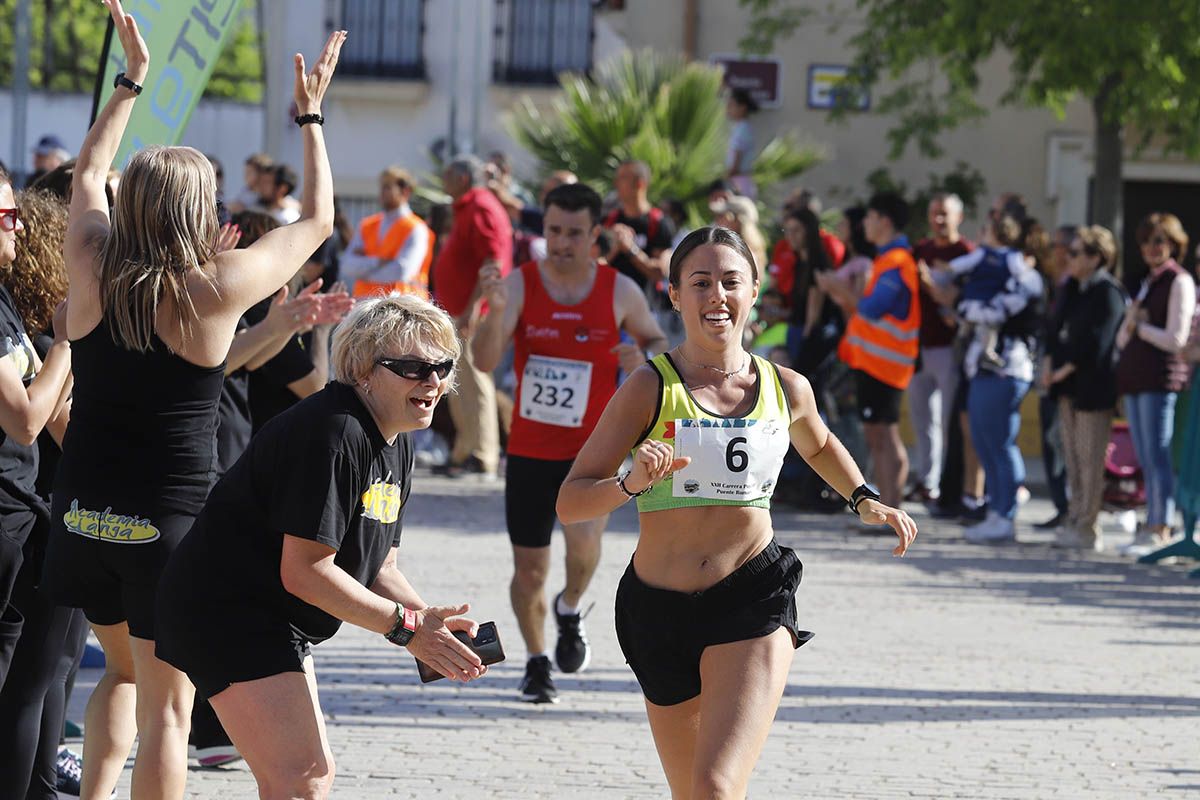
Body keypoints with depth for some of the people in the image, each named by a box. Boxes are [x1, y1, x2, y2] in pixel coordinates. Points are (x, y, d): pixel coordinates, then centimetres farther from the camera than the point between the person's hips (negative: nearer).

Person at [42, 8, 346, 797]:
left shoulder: (94, 270, -2)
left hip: (84, 514, 5)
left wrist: (132, 81, 29)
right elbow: (319, 218, 4)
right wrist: (311, 116, 16)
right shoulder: (219, 287, -11)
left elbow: (88, 174, 20)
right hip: (171, 519, -5)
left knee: (124, 672, 25)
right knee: (166, 703, 1)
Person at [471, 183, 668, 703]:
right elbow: (485, 362, -19)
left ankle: (570, 610, 7)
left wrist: (644, 359, -12)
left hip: (593, 447, -1)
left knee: (583, 542, -25)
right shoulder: (519, 285, -8)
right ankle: (536, 664, 29)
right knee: (529, 569, 6)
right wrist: (495, 312, -38)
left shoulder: (620, 292, -4)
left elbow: (657, 341, 13)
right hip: (530, 449, 1)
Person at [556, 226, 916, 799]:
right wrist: (632, 483, -27)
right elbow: (569, 503, -9)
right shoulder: (649, 389, -6)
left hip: (753, 602, -1)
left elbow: (818, 447, 29)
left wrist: (865, 500, 14)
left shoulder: (786, 389, 3)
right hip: (659, 611, 1)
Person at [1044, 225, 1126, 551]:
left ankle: (1087, 529, -5)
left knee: (1090, 459, -6)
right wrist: (1050, 363, 2)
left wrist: (1067, 369, -14)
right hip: (1068, 386, 9)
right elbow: (1057, 327, 16)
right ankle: (1075, 521, 18)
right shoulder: (1071, 289, 14)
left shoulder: (1108, 292, -13)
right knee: (1073, 458, 12)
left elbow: (1097, 342, -18)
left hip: (1092, 386, -9)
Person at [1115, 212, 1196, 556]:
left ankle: (1160, 530, -11)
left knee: (1158, 458, -10)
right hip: (1134, 378, 8)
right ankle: (1149, 526, 8)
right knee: (1146, 461, 7)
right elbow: (1122, 339, 18)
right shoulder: (1145, 283, 21)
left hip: (1161, 379, -8)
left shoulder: (1179, 282, -3)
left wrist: (1140, 327, -2)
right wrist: (1131, 323, -2)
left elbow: (1175, 340, -11)